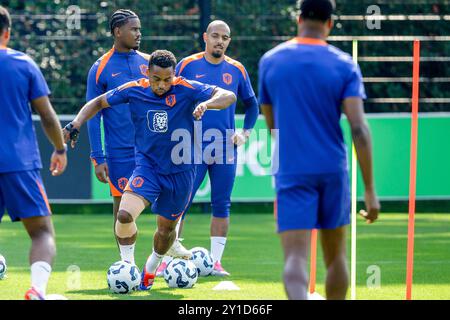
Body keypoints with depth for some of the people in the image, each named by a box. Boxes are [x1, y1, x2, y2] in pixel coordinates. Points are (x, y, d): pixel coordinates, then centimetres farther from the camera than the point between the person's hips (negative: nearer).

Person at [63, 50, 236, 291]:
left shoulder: (186, 90, -14)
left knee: (167, 228, 14)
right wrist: (76, 124, -7)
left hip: (180, 171, 0)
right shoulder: (133, 90, -7)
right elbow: (98, 102, 7)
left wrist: (206, 104, -40)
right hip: (147, 167, 0)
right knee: (125, 215, -24)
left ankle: (150, 270, 45)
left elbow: (229, 96, -20)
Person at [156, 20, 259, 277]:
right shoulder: (187, 65, 1)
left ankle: (216, 261, 8)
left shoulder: (237, 70, 7)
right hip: (193, 148, -2)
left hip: (226, 148, 2)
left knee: (222, 205, 3)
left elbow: (252, 104, 20)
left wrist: (245, 133, 8)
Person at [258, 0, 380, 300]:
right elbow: (359, 128, -11)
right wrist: (370, 190, -10)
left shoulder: (270, 61, 3)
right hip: (334, 170, 1)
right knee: (336, 255, 18)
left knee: (295, 258, -11)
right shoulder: (345, 65, -2)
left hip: (291, 171, -1)